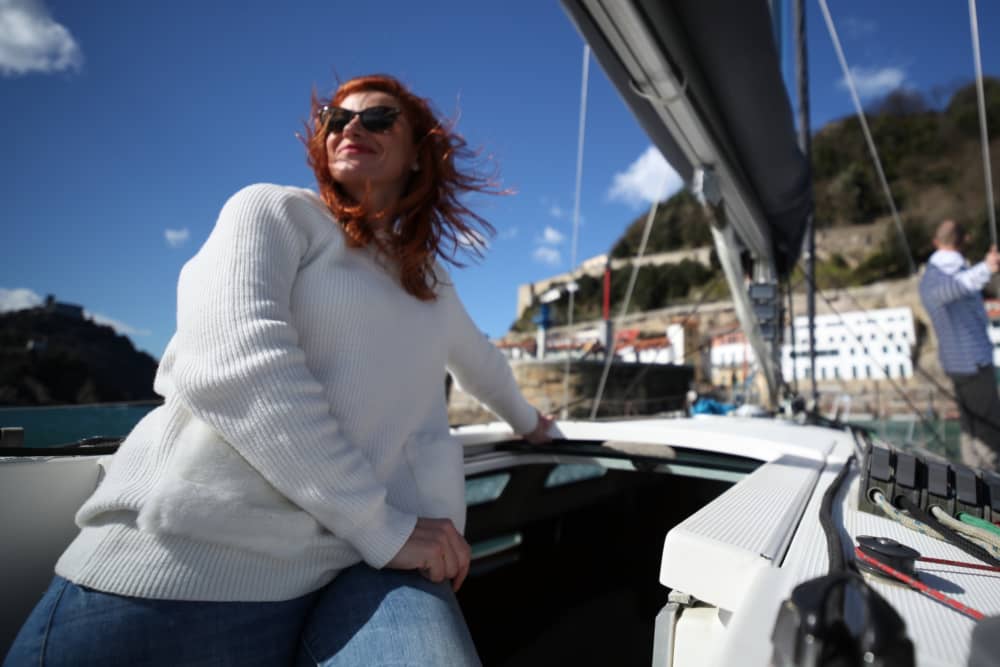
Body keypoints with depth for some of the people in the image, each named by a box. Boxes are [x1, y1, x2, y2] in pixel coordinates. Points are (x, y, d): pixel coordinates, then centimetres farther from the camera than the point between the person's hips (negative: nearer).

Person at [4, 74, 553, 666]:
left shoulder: (432, 282, 19)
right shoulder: (275, 211, 3)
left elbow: (478, 358, 37)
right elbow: (232, 363, -13)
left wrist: (527, 420, 50)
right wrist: (384, 527, -14)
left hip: (372, 567, 3)